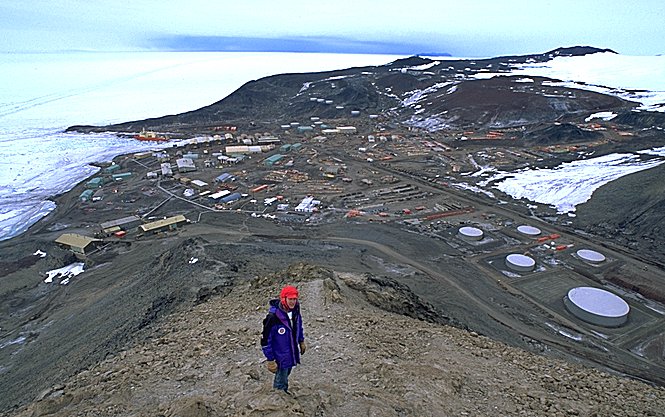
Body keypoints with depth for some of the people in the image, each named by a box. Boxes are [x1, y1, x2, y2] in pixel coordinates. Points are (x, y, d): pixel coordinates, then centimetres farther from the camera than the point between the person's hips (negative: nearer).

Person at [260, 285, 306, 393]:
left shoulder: (295, 311, -7)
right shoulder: (273, 317, -28)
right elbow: (265, 340, -21)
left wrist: (301, 341, 19)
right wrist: (270, 360, -17)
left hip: (292, 353, 7)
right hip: (281, 357, -7)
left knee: (285, 375, 27)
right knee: (281, 382, 7)